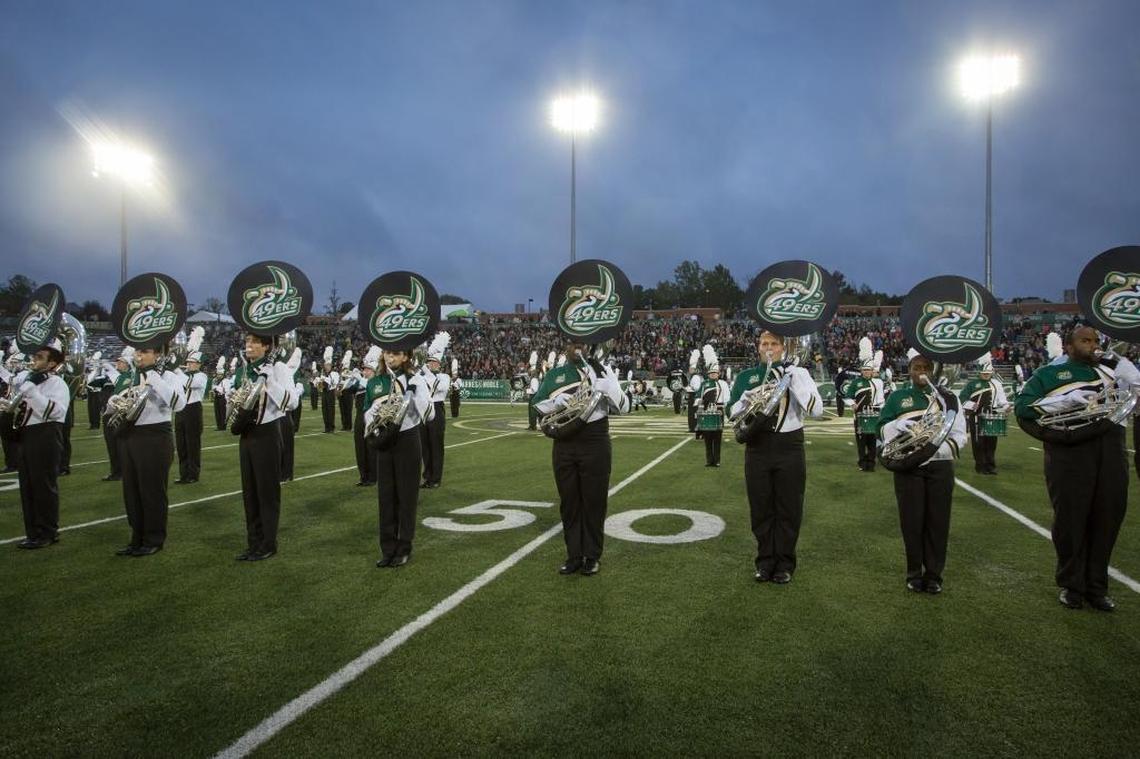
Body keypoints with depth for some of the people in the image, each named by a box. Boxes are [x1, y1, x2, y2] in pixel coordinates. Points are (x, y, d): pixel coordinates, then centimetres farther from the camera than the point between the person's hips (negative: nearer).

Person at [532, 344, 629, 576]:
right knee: (569, 502, 7)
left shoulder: (602, 371, 3)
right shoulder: (554, 374, 9)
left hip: (595, 443, -2)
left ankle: (592, 556, 16)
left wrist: (608, 388, -18)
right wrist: (556, 402, -11)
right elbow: (537, 407, 9)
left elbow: (623, 407, 0)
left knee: (594, 501, 3)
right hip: (563, 445, 2)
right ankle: (574, 555, 19)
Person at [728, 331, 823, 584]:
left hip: (789, 446, -2)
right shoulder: (746, 377, 7)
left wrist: (793, 378, -18)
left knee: (788, 508, 6)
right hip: (757, 447, 2)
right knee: (761, 508, 9)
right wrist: (747, 397, -14)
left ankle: (785, 563, 19)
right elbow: (732, 413, 5)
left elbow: (817, 410, -11)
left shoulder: (797, 373, 0)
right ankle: (765, 561, 23)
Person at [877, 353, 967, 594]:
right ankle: (914, 573, 14)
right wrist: (898, 424, -16)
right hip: (908, 467, 0)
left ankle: (934, 574, 15)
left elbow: (959, 434, 4)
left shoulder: (948, 398, 8)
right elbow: (882, 430, 5)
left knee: (937, 521, 3)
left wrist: (941, 449, -15)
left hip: (940, 467, 0)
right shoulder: (897, 397, 8)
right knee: (912, 520, 2)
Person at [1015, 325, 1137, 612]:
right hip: (1070, 451, -4)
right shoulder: (1050, 373, 7)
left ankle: (1097, 587, 20)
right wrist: (1067, 400, -14)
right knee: (1071, 519, 1)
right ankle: (1071, 586, 15)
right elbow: (1021, 406, -4)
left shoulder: (1110, 369, 20)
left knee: (1107, 519, 7)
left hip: (1111, 451, 4)